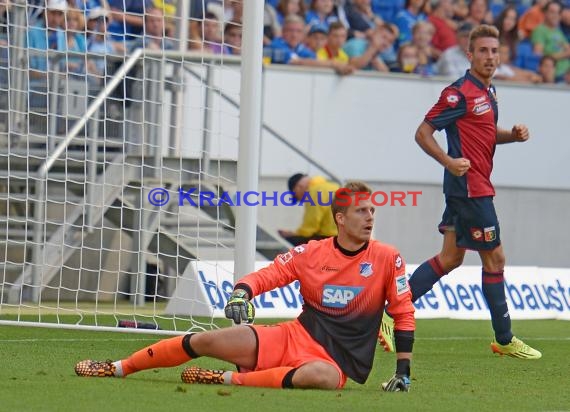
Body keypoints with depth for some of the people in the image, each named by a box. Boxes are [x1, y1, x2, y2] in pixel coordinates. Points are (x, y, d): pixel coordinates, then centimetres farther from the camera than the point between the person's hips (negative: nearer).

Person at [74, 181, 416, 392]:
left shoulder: (387, 259, -3)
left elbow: (404, 314, 2)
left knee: (322, 376, -42)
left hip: (340, 362, -3)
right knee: (208, 340, -10)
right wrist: (242, 293, -15)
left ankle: (228, 380, -30)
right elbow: (265, 276, 7)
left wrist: (403, 371, -3)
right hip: (295, 337, 3)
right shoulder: (311, 253, 2)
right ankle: (118, 368, 5)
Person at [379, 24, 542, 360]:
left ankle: (391, 315, 13)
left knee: (451, 258, 12)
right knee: (495, 257, -3)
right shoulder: (460, 93, -14)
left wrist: (513, 135, 8)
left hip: (470, 188, 10)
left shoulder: (488, 92, 14)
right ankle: (504, 340, 5)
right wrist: (450, 162, -26)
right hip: (470, 186, -10)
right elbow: (423, 133, -13)